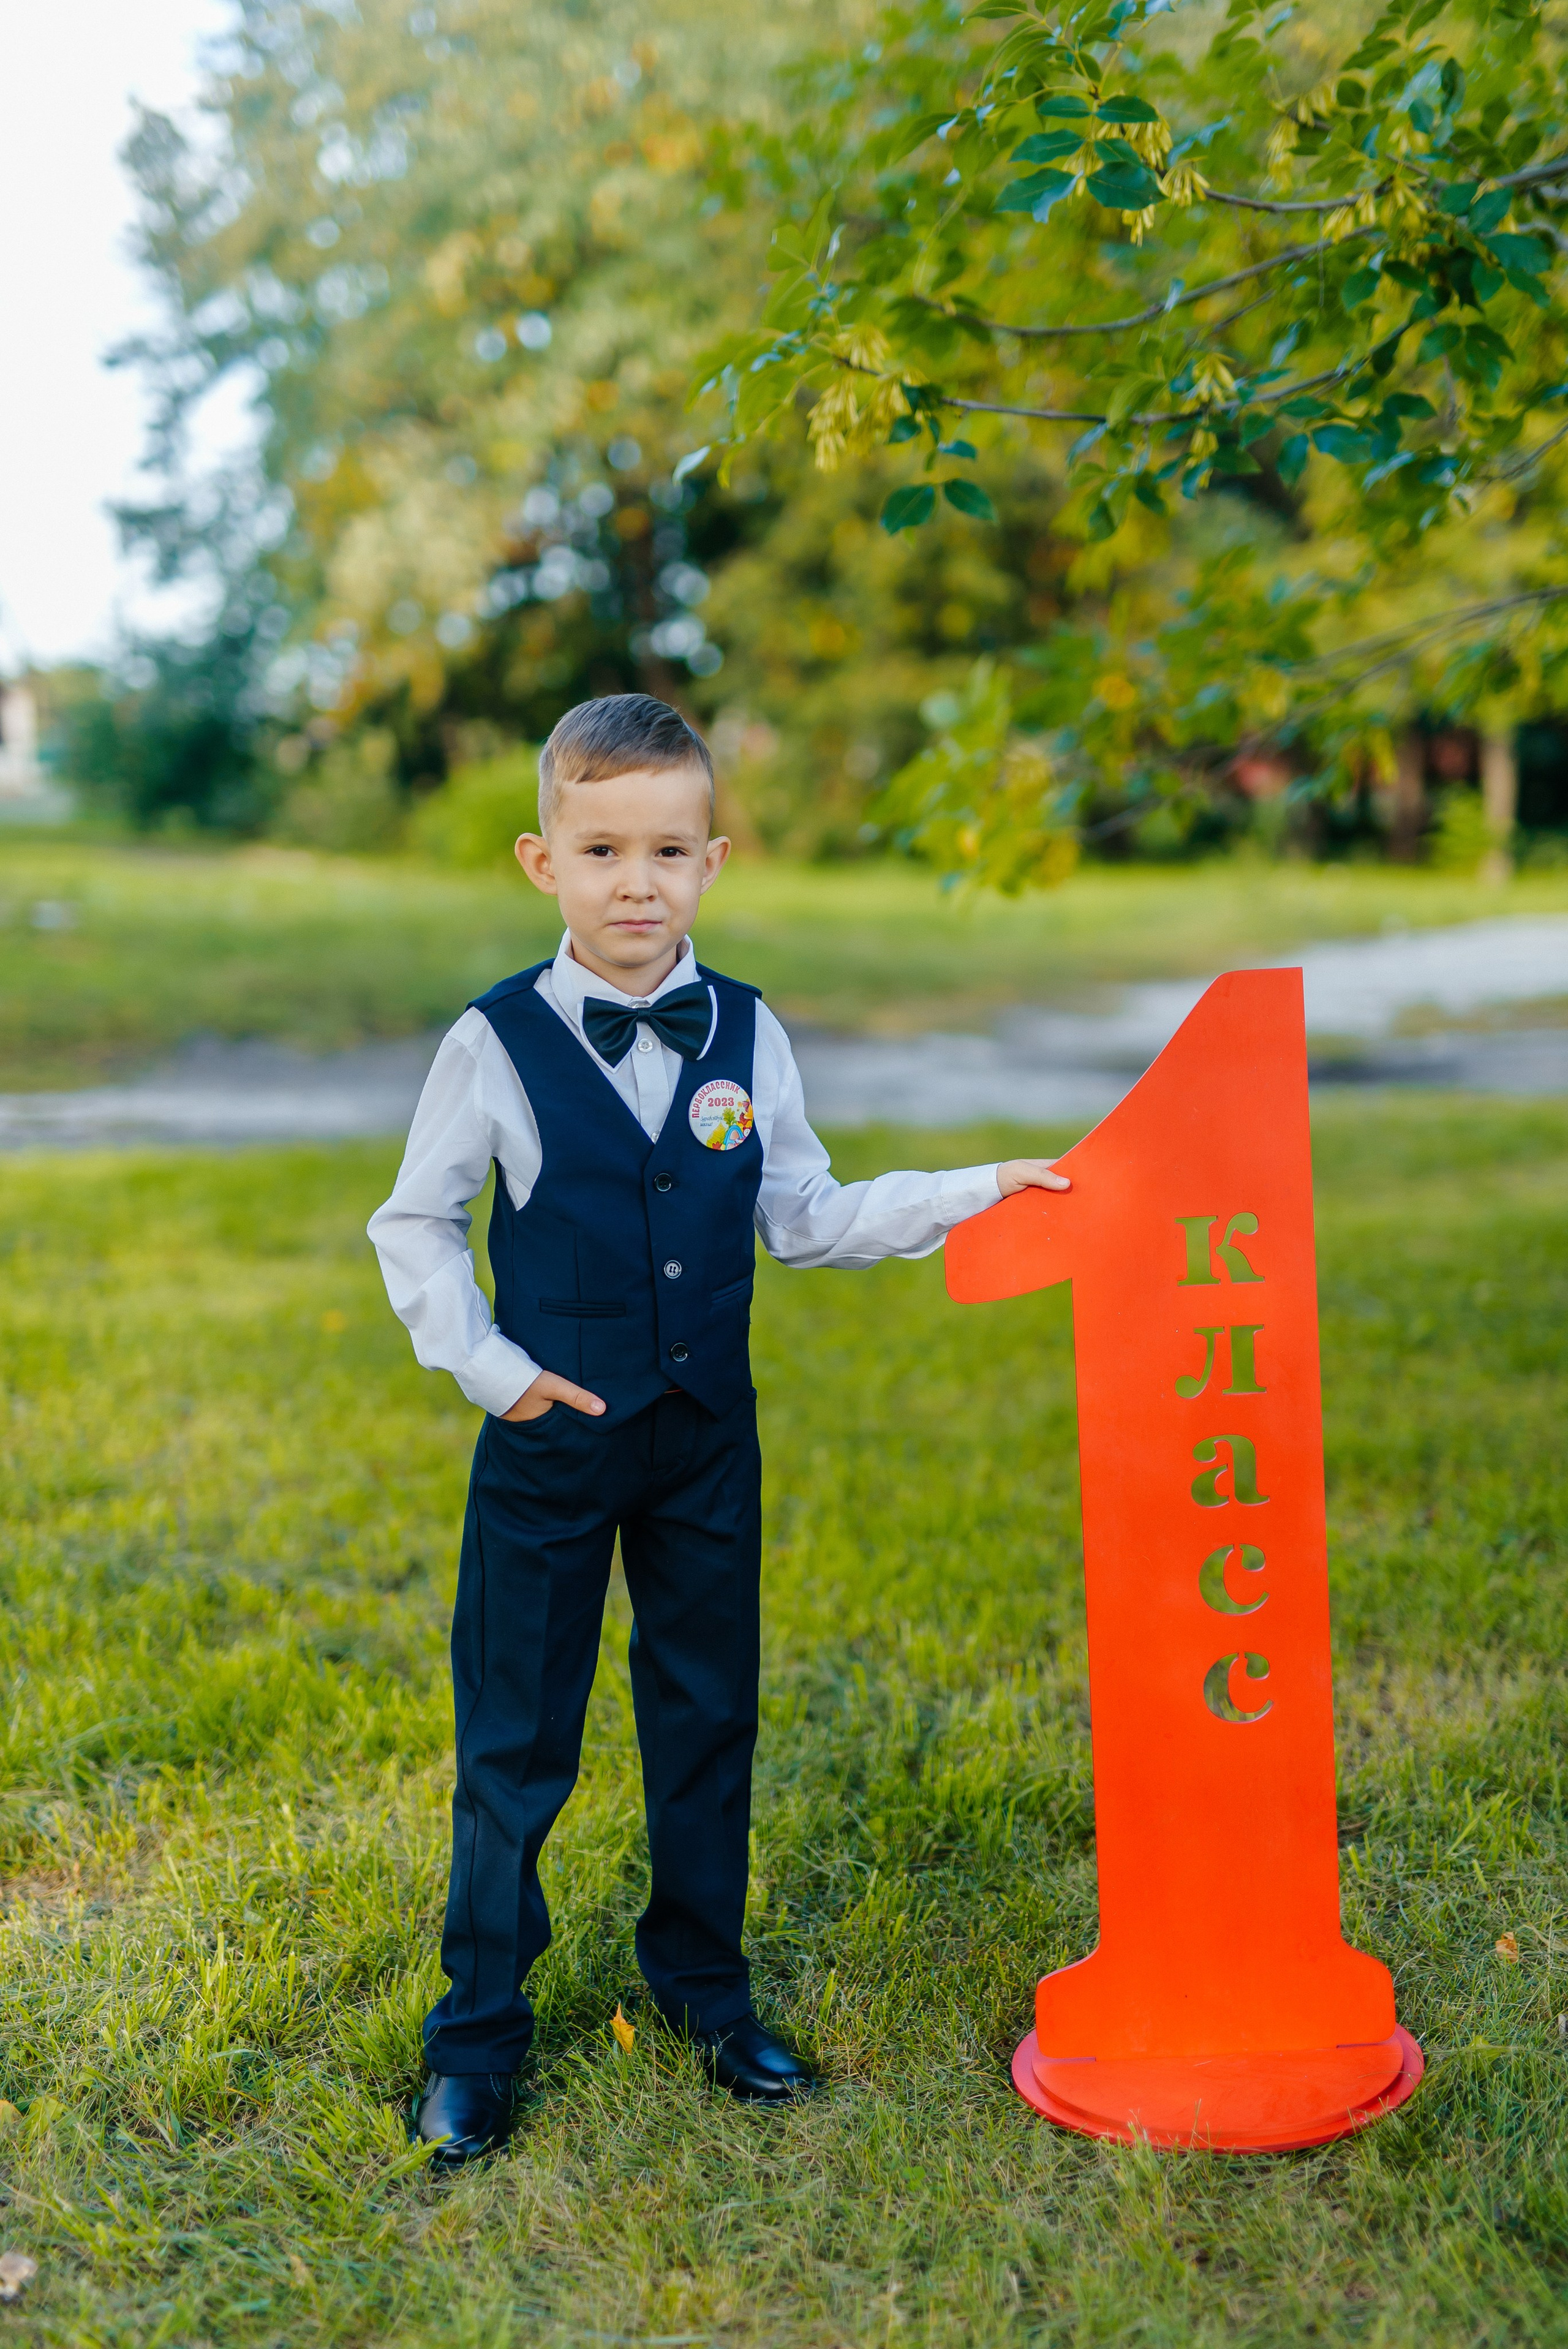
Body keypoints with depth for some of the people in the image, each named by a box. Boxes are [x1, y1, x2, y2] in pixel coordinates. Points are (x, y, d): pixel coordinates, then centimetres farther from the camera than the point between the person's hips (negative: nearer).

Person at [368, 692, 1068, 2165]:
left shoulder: (748, 1038, 1)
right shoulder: (497, 1044, -8)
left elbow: (805, 1219, 6)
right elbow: (413, 1226, 1)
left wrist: (978, 1194, 0)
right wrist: (485, 1366, -8)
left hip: (708, 1445, 3)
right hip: (551, 1442, -3)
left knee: (708, 1717, 14)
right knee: (515, 1741, 6)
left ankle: (702, 1983, 33)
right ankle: (478, 2030, 22)